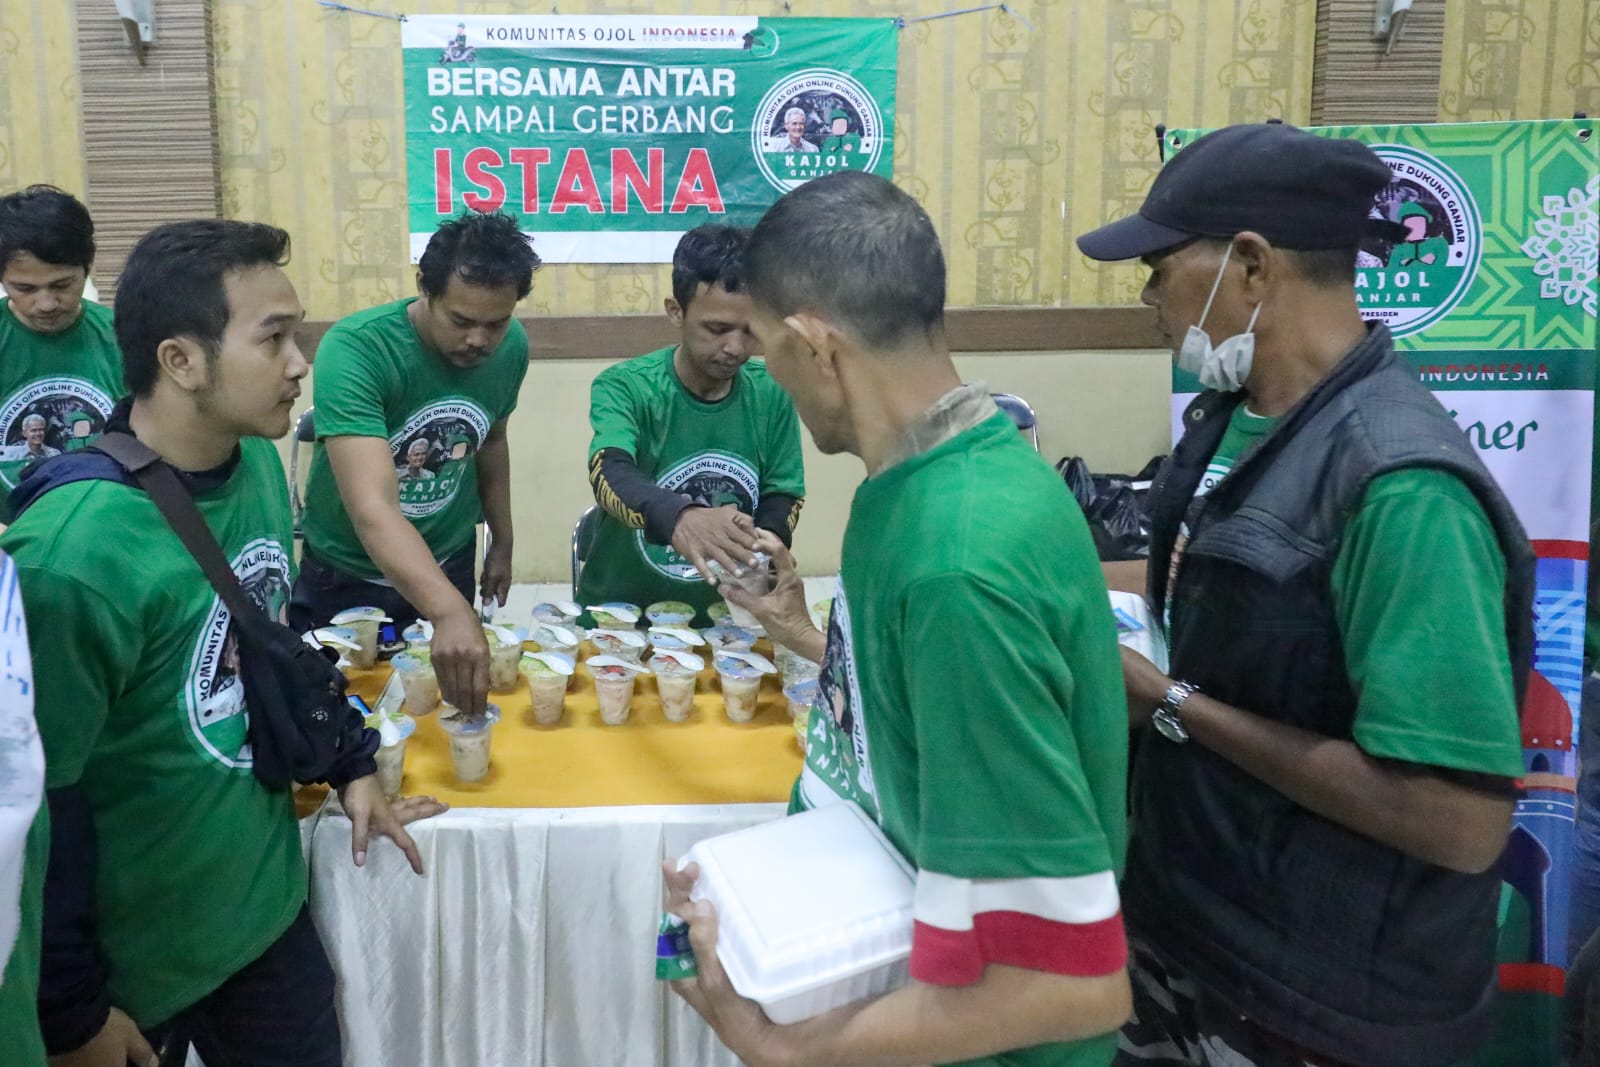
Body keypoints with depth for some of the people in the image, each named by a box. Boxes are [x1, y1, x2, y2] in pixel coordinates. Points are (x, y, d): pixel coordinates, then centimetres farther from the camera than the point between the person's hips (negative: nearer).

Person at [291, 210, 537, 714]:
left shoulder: (511, 347, -14)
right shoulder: (354, 349, -32)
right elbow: (372, 510, -43)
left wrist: (502, 541, 14)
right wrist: (449, 611, -57)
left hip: (448, 568, 4)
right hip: (348, 578, -4)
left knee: (448, 702, 18)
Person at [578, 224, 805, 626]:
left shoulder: (771, 394, -1)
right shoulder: (624, 387, -10)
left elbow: (783, 499, 4)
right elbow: (610, 474, -27)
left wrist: (754, 545, -18)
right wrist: (679, 518, -46)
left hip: (721, 621, 2)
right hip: (616, 616, -2)